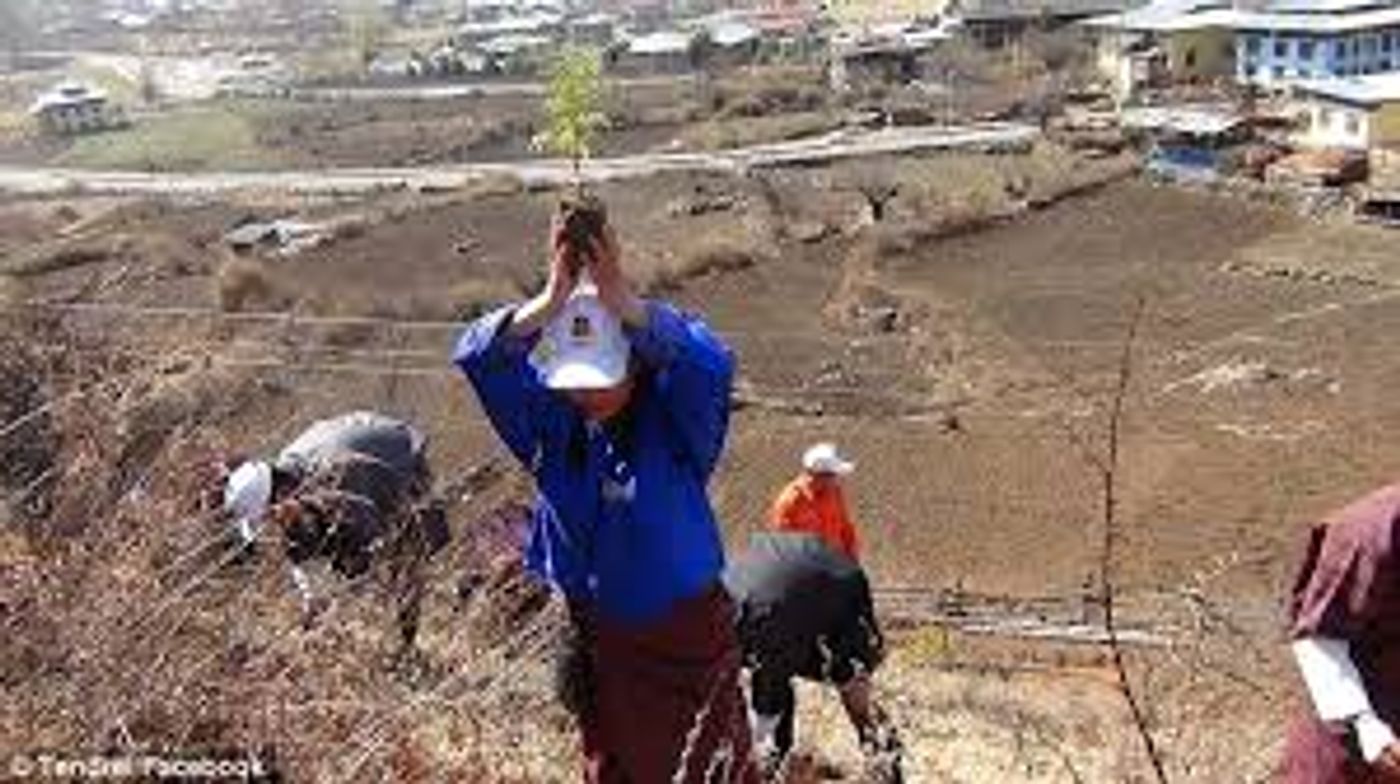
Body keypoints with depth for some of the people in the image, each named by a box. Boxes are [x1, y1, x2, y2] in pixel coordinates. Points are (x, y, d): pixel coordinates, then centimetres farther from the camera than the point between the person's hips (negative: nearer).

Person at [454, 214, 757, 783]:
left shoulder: (674, 420, -14)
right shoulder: (550, 422, -7)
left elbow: (709, 362, -35)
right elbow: (478, 357, -20)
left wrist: (621, 299, -44)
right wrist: (552, 301, -35)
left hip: (685, 634, -3)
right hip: (591, 639, 3)